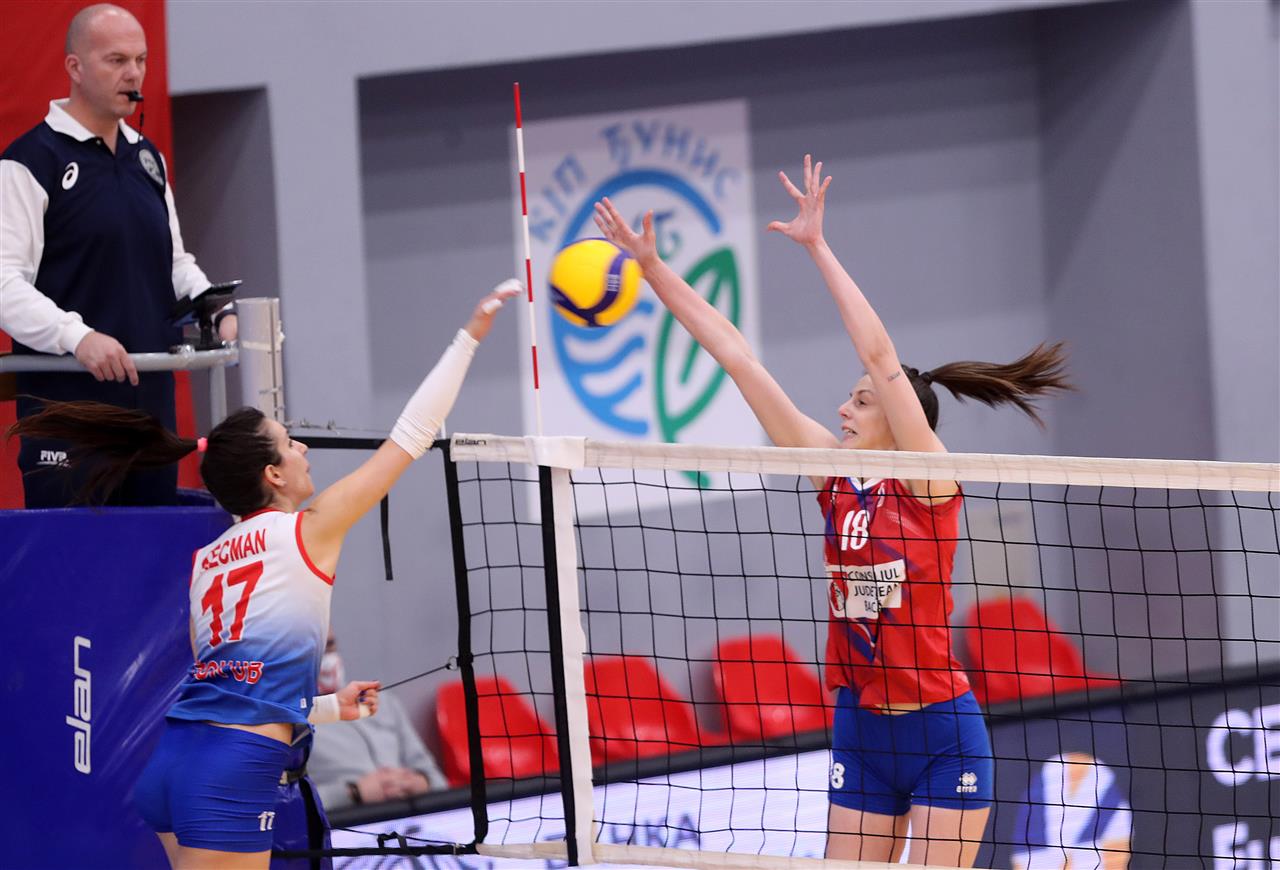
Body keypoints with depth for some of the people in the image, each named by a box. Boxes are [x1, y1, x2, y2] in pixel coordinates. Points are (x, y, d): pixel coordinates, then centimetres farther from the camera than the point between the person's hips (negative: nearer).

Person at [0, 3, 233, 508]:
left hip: (149, 393, 7)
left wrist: (220, 314, 6)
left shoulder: (148, 159, 17)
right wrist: (78, 337, -28)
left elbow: (176, 263, 25)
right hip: (67, 393, -7)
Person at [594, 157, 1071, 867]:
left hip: (942, 735, -5)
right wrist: (654, 269, 2)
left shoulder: (929, 482, -9)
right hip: (861, 734, 5)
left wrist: (817, 246, -19)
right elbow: (737, 358, 3)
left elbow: (879, 354, -19)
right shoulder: (835, 476, 5)